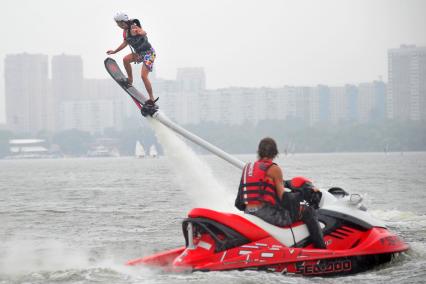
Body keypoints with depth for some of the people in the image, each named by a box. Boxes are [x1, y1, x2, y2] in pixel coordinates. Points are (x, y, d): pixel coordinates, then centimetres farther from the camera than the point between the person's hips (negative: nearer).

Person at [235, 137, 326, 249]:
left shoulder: (247, 167, 14)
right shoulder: (274, 169, -6)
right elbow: (283, 197, -10)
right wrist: (305, 193, 0)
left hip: (249, 213, 8)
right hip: (267, 213, -8)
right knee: (308, 211, 0)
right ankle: (322, 250, -5)